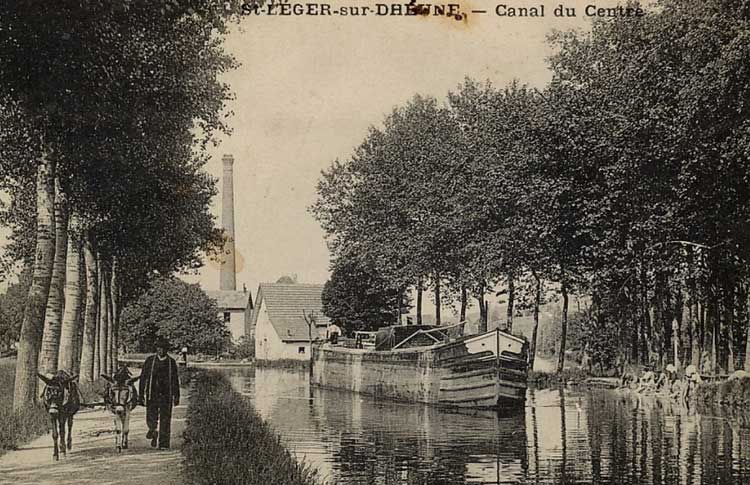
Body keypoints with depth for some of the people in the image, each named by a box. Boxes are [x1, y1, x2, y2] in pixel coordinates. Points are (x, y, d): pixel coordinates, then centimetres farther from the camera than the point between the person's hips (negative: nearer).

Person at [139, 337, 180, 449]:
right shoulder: (150, 360, 3)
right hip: (152, 395, 0)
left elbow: (175, 380, 11)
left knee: (165, 420, -1)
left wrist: (176, 396, 7)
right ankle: (154, 435, 24)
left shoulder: (171, 362, 6)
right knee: (151, 420, -4)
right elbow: (143, 378, 4)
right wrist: (141, 395, -1)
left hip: (166, 395, 0)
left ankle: (163, 444, 5)